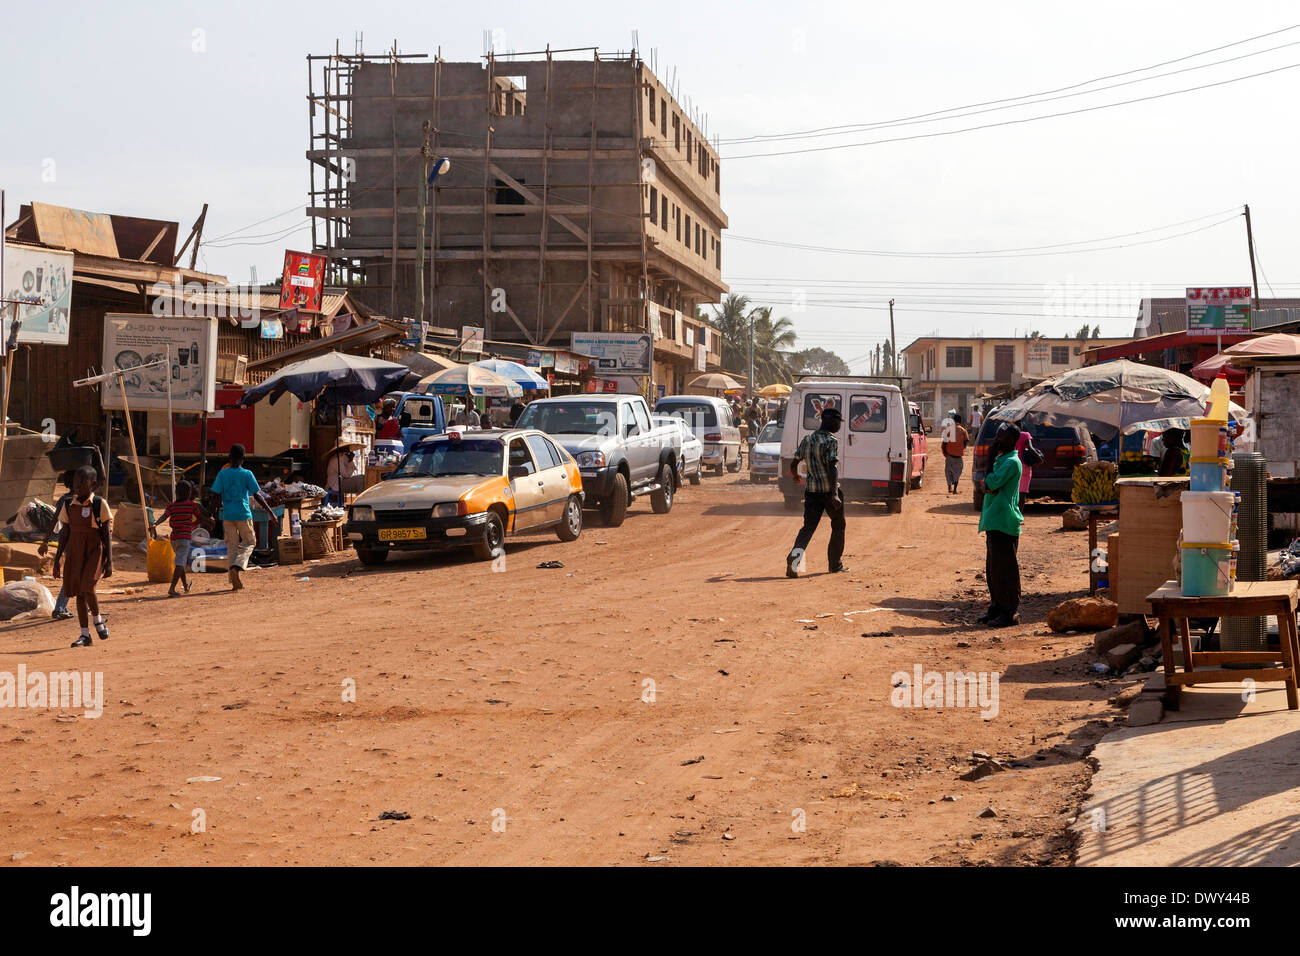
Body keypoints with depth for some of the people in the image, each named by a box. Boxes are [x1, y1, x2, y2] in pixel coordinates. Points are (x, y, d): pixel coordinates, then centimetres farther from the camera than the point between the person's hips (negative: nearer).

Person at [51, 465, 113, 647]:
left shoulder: (99, 504, -6)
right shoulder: (68, 504, 5)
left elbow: (107, 535, -5)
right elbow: (64, 534, 11)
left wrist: (109, 562, -9)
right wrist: (57, 559, 9)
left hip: (94, 552, -4)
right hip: (75, 553, 4)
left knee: (87, 589, -20)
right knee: (78, 593, 4)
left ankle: (98, 620, 7)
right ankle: (85, 635, 11)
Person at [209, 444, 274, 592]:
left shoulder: (222, 474, 1)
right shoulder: (247, 474, -6)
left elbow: (216, 495, -2)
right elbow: (257, 495, -6)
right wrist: (270, 512, 0)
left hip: (227, 515, 3)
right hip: (243, 514, -3)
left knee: (231, 546, 9)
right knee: (249, 542, 13)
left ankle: (235, 582, 6)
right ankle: (237, 567, -13)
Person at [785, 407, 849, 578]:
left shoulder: (807, 439, 7)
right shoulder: (831, 441, -13)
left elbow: (793, 464, 15)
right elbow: (833, 467, -25)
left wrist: (796, 476, 37)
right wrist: (835, 494, -32)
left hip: (811, 490, 5)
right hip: (829, 490, -5)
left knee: (808, 527, 2)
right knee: (838, 525, 14)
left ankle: (794, 557, -23)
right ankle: (835, 564, 21)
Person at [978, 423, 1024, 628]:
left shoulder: (1012, 462, -13)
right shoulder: (1001, 460, 18)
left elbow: (994, 482, -21)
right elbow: (988, 484, 15)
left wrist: (991, 459, -7)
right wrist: (988, 486, -7)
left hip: (1004, 523, -10)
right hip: (995, 522, 10)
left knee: (1005, 568, -7)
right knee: (993, 568, 14)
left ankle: (1010, 612, -3)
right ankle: (997, 608, 21)